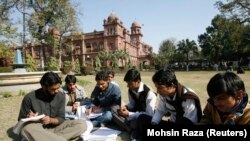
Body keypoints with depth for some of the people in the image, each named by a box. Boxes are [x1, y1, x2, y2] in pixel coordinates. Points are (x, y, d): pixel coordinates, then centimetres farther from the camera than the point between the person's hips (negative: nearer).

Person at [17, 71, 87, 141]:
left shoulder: (60, 96, -3)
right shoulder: (30, 98, -10)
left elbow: (61, 118, 0)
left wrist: (50, 120, -21)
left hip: (54, 128, 2)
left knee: (82, 124, -21)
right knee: (27, 129, -38)